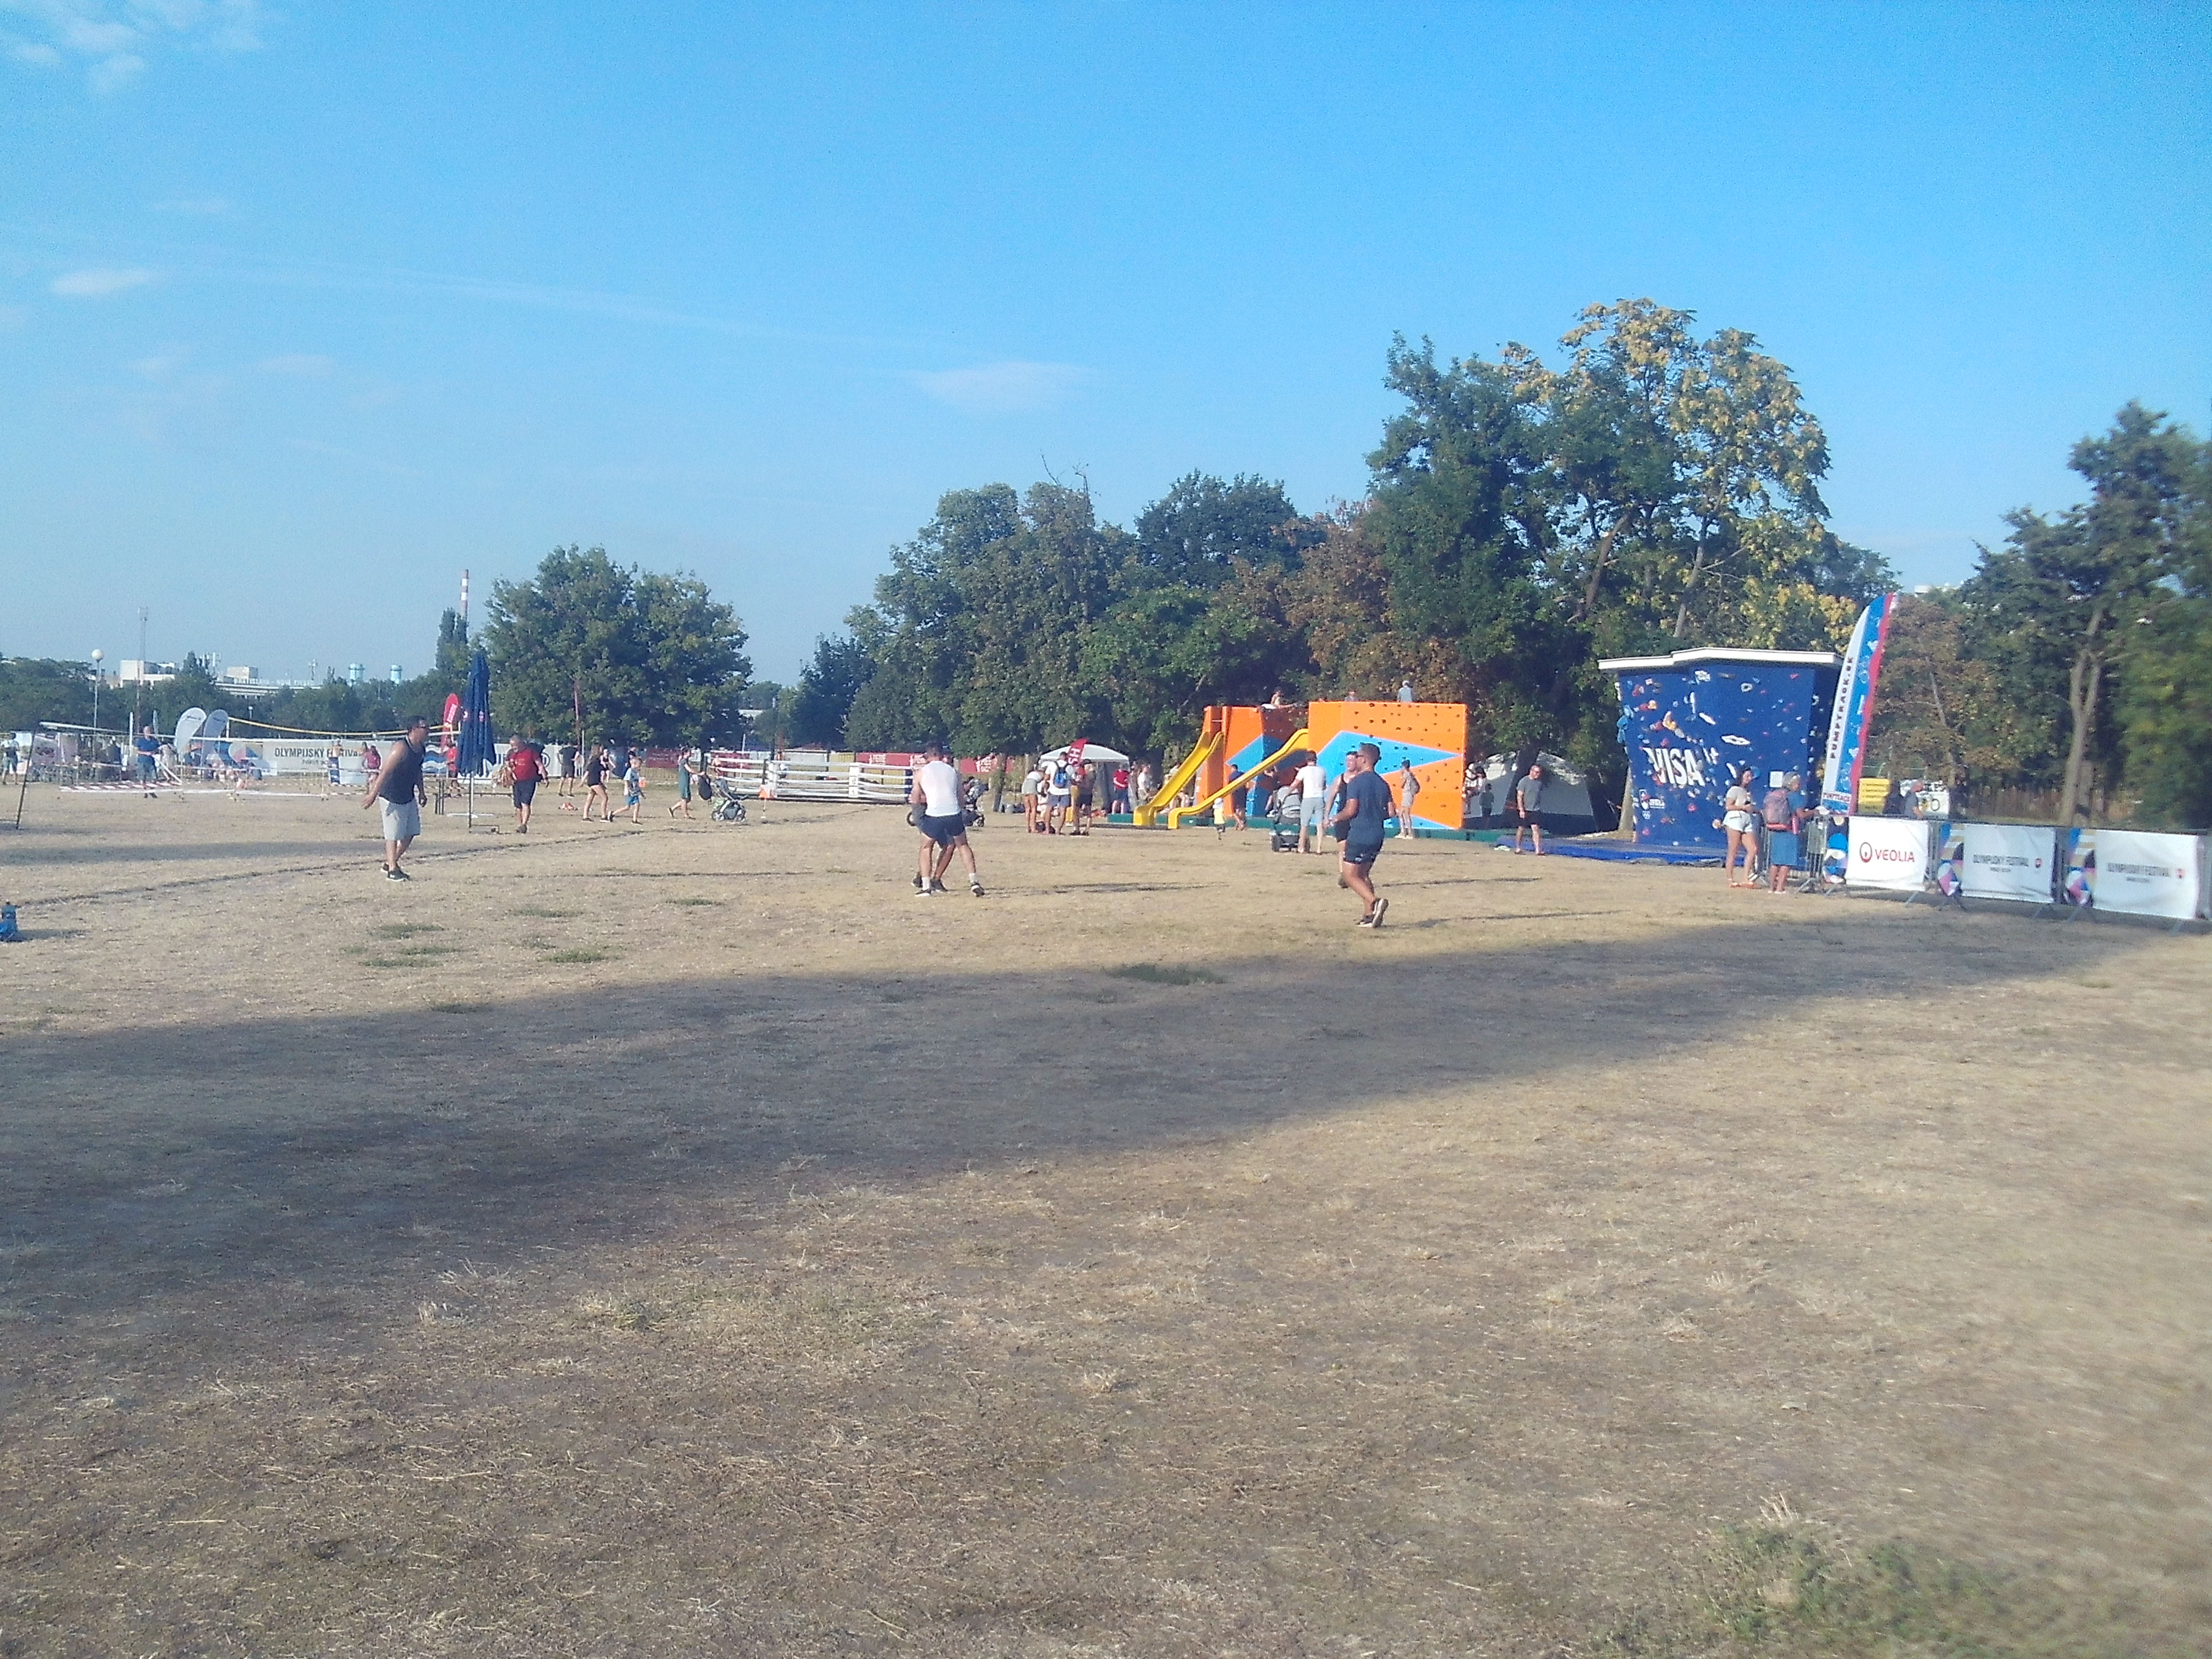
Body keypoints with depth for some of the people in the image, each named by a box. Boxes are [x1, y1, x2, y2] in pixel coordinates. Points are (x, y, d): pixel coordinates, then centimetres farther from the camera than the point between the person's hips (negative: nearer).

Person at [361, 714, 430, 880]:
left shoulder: (422, 749, 2)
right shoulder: (402, 749, -24)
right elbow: (384, 772, -26)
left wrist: (421, 792, 21)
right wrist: (373, 795, -28)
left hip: (408, 796, 9)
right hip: (391, 797, -9)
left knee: (411, 832, 14)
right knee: (394, 834, -5)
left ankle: (390, 864, 25)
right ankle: (392, 871, 2)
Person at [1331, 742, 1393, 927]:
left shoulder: (1356, 781, -11)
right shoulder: (1383, 784, 9)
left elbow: (1350, 811, -18)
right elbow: (1390, 812, 7)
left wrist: (1335, 819, 1)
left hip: (1359, 835, -7)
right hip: (1377, 837, 7)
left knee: (1350, 875, 0)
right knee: (1363, 874, 17)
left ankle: (1375, 901, -21)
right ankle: (1369, 915, 10)